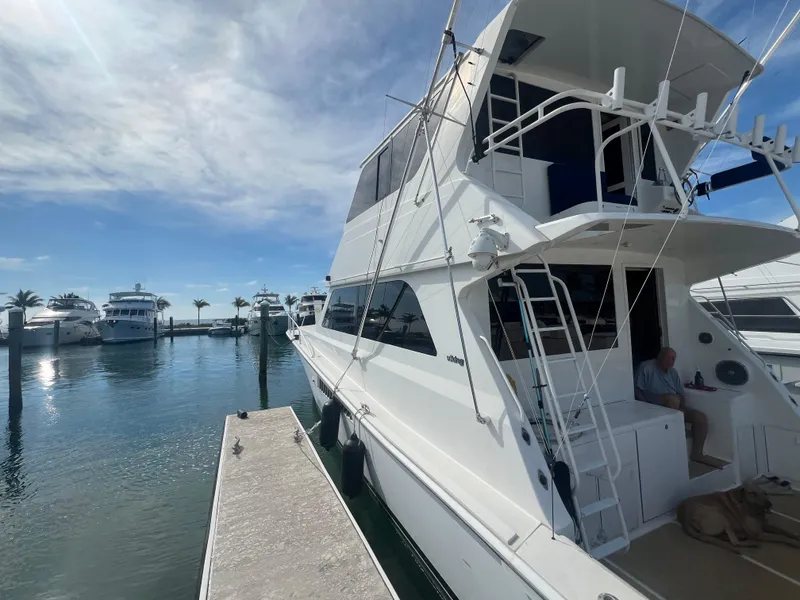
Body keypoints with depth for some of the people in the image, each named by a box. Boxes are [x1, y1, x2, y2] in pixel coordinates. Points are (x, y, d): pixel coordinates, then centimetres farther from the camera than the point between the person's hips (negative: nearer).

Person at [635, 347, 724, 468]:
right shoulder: (646, 368, -9)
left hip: (674, 408, 8)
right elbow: (636, 390, -14)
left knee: (701, 417, -9)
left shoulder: (673, 372, 15)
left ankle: (697, 453, 5)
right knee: (673, 399, -35)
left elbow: (680, 394, 17)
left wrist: (682, 405, -5)